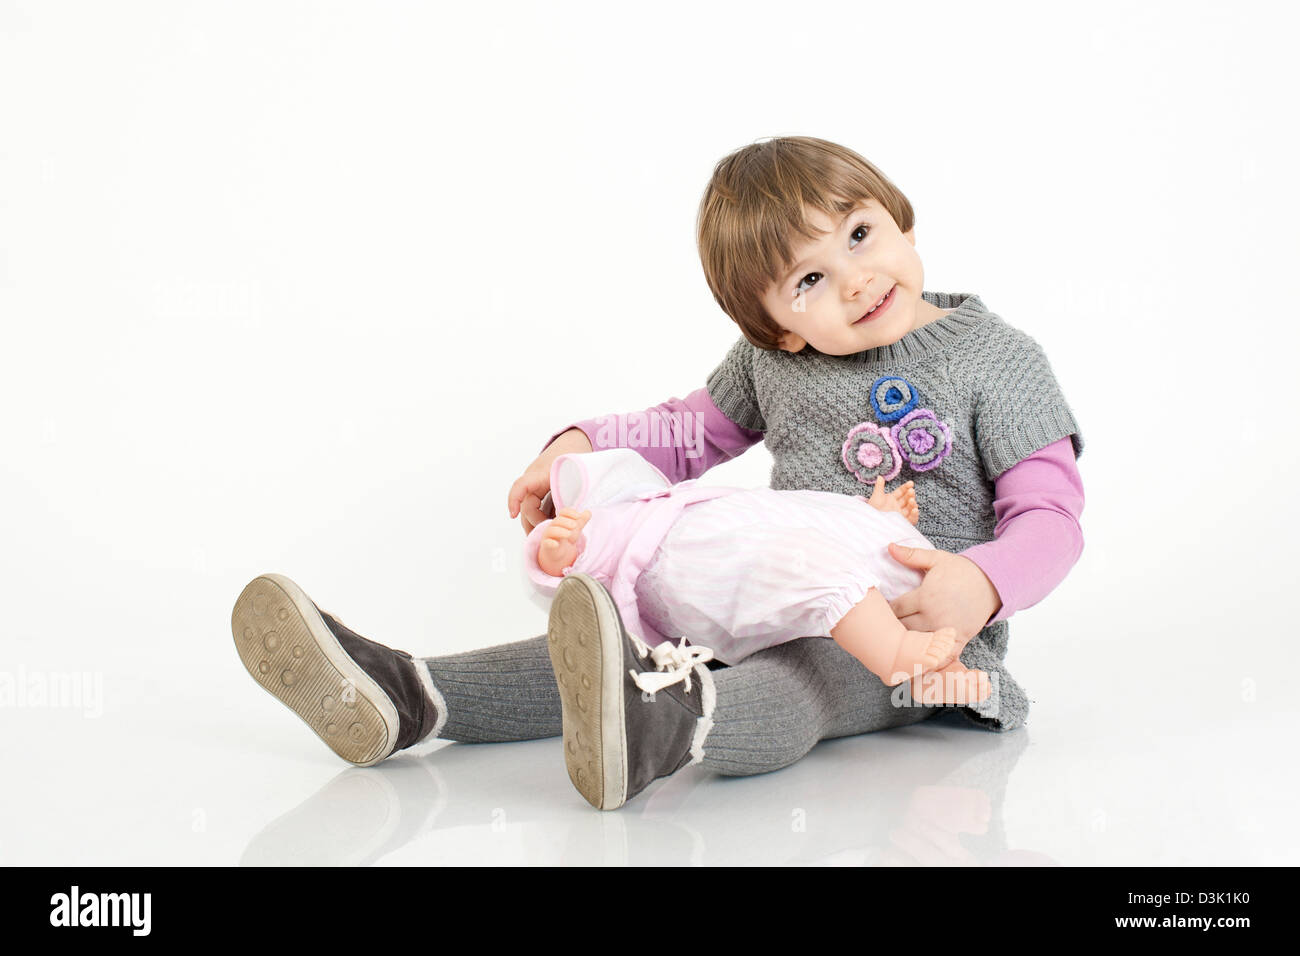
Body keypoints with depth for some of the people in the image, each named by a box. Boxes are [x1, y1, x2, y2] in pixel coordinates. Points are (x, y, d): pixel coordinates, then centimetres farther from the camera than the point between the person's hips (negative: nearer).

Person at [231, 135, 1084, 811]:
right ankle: (402, 696, -29)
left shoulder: (996, 358, -4)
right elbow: (696, 429, 23)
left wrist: (982, 585, -28)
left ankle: (666, 728, -71)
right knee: (622, 639, -16)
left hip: (917, 631, -5)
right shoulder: (773, 359, 8)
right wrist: (583, 444, 5)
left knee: (798, 677, -39)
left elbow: (1051, 513, -6)